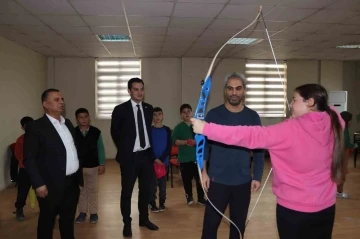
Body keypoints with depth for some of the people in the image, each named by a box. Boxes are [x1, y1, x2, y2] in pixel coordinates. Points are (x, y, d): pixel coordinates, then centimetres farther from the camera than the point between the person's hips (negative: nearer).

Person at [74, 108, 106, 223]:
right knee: (81, 190, 13)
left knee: (92, 190, 9)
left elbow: (100, 149, -1)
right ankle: (82, 212, 25)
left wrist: (102, 164, -3)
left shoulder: (96, 132, -6)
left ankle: (93, 213, 20)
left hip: (93, 166, 0)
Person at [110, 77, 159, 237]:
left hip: (146, 155, 4)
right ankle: (127, 224, 22)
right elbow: (115, 132, 2)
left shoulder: (149, 108, 4)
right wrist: (123, 150, 5)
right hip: (129, 156, -4)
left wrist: (151, 150, 10)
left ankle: (144, 219, 33)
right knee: (127, 192, 7)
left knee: (146, 190, 15)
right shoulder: (120, 109, -9)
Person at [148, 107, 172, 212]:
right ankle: (152, 204, 12)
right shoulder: (149, 130, 0)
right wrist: (155, 159, -13)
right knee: (153, 184, 0)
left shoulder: (167, 130, 3)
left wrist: (162, 159, -11)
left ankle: (162, 203, 20)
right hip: (152, 162, -1)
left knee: (163, 184, 8)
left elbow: (169, 147, 0)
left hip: (164, 161, 1)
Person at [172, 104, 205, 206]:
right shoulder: (178, 127, 2)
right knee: (187, 179, 7)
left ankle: (201, 197, 16)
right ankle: (189, 196, 26)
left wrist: (196, 142, -17)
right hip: (184, 158, 0)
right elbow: (175, 141, -6)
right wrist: (185, 142, -20)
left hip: (197, 157, 0)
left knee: (200, 178, 2)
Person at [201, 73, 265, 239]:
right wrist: (203, 171, -12)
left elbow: (259, 149, 3)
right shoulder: (214, 114, -5)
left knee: (239, 225, 16)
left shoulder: (253, 117, 1)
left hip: (243, 182, 2)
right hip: (217, 180, -2)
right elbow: (203, 144, -5)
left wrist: (257, 176, -1)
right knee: (210, 224, 6)